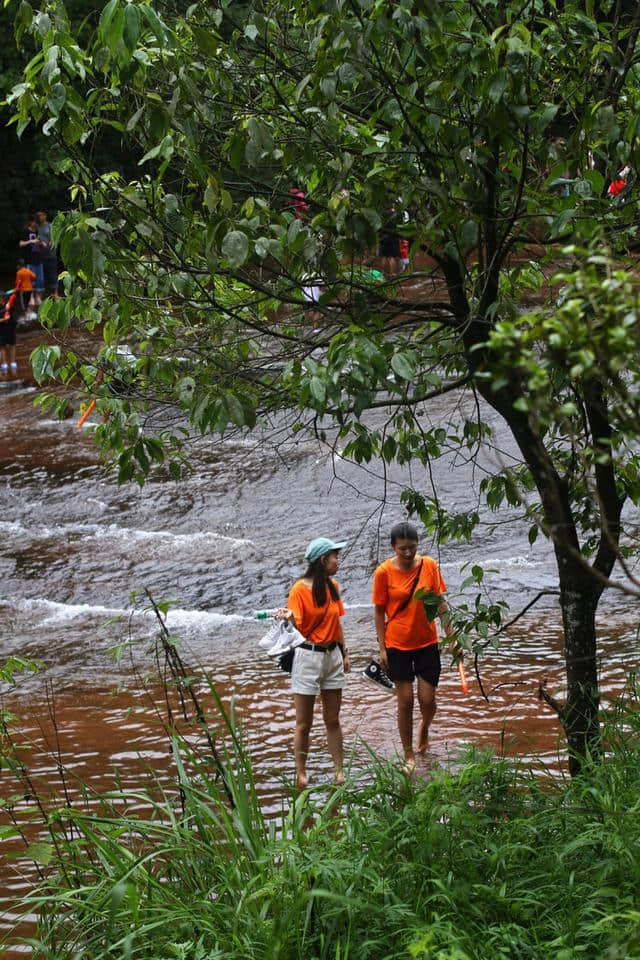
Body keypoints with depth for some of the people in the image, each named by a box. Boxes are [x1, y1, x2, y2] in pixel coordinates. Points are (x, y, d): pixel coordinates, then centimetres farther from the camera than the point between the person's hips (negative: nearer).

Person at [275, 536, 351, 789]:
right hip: (309, 656, -6)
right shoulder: (300, 589, -13)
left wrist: (344, 653, 17)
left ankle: (339, 771, 14)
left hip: (332, 655, 6)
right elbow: (298, 625, -17)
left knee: (333, 720, 10)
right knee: (303, 724, 1)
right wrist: (288, 616, -38)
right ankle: (300, 774, 9)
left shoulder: (333, 586, 8)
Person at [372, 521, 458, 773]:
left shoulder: (429, 565, -5)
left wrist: (451, 636, 0)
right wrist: (382, 648, -5)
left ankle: (424, 727, 37)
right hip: (398, 645, -2)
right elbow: (379, 612, -3)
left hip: (427, 643, 2)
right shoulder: (384, 572, -10)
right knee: (405, 702, 2)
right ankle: (409, 757, 16)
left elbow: (440, 603, 2)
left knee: (428, 700, 2)